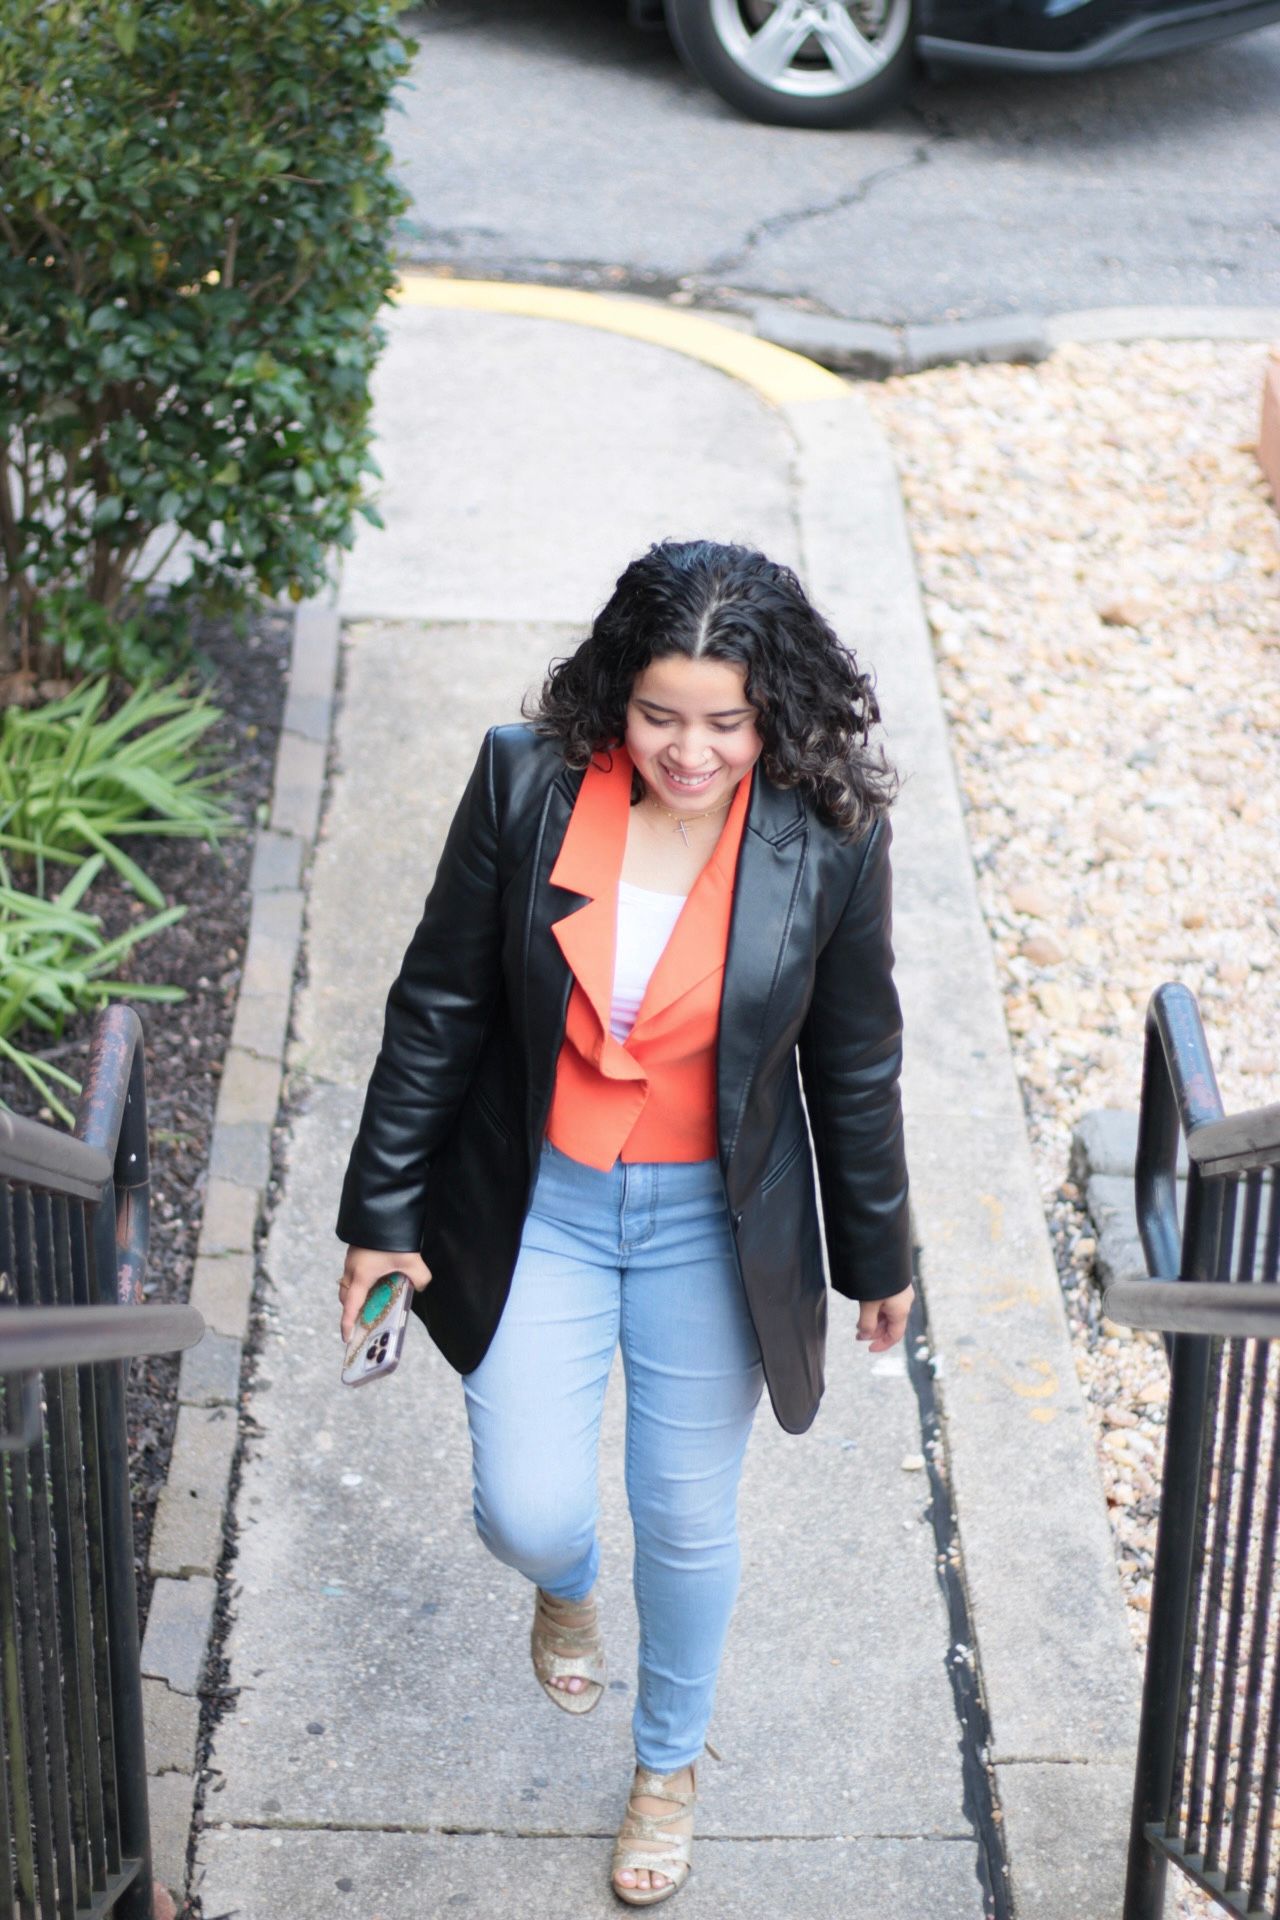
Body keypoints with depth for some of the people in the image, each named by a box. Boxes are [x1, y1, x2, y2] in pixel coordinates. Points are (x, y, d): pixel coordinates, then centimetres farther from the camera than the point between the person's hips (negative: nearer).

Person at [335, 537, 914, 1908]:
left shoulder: (827, 839, -17)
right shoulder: (526, 783, -17)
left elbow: (854, 1063, -3)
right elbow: (438, 1007, -6)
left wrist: (877, 1255, 7)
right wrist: (383, 1211, -1)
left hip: (714, 1226, 0)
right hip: (536, 1206, 0)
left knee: (688, 1520, 13)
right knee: (527, 1514, 2)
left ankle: (670, 1759, 44)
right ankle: (567, 1588, 44)